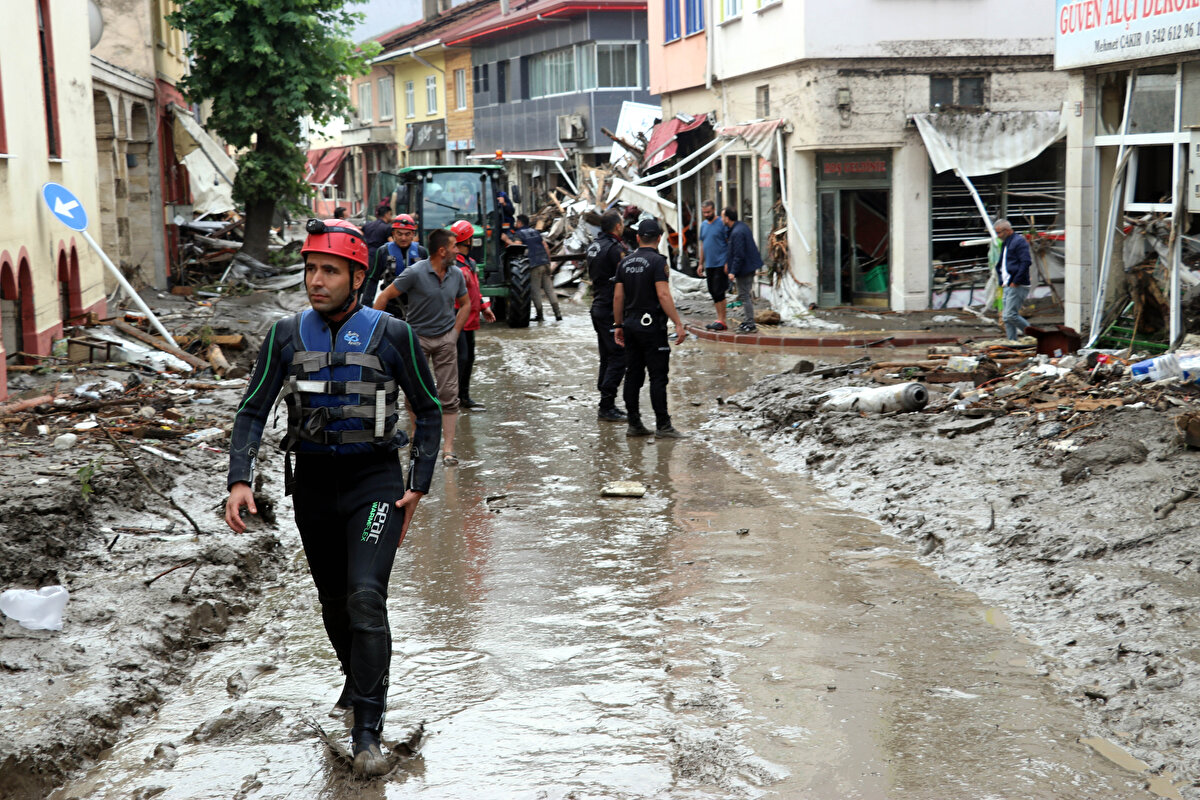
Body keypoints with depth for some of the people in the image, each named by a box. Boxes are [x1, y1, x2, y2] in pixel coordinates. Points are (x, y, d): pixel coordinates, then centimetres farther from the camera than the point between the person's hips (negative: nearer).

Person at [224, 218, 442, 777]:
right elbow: (253, 411, 1)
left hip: (375, 481, -3)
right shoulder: (287, 336, 0)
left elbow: (428, 411, 4)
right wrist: (239, 480, -14)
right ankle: (358, 678, 44)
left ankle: (367, 733, -13)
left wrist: (418, 485, -2)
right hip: (313, 482, 4)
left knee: (366, 596, -18)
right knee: (333, 601, 15)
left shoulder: (392, 335, -6)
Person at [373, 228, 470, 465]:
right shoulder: (416, 273, -14)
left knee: (449, 395, -2)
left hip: (445, 339, 3)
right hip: (417, 337, -3)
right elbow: (384, 297, -9)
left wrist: (455, 333, 9)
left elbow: (465, 304, 19)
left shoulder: (456, 275, 3)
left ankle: (448, 448, -2)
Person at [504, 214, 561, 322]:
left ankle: (540, 316, 7)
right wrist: (548, 260, 23)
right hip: (545, 263, 5)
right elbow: (545, 246, 16)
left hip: (534, 265, -5)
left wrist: (506, 239, -6)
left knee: (536, 291, 4)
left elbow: (517, 245, -18)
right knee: (549, 289, 6)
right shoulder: (535, 231, 18)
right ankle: (557, 314, -1)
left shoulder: (519, 234, 0)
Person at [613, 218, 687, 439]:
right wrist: (678, 324, -17)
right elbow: (663, 295, -18)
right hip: (651, 325, -6)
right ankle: (663, 426, -4)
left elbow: (618, 296, 9)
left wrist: (618, 325, 16)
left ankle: (634, 424, 12)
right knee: (658, 376, -4)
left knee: (633, 375, 9)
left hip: (630, 325, 7)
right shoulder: (657, 261, -10)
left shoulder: (625, 262, 9)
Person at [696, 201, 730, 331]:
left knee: (718, 293, -10)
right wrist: (701, 264, 18)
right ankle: (719, 319, 16)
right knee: (713, 293, 9)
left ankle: (721, 321, -7)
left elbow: (730, 243, -8)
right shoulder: (703, 225, 14)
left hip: (720, 265, -7)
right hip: (709, 265, 7)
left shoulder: (722, 224, -7)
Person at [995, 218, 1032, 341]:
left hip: (1018, 286, -10)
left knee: (1010, 315, -15)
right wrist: (1001, 281, 17)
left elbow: (1026, 262, -20)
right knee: (1007, 318, 6)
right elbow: (999, 265, 31)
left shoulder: (1019, 241, -10)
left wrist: (1016, 281, -19)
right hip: (1007, 287, 10)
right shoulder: (1004, 244, 20)